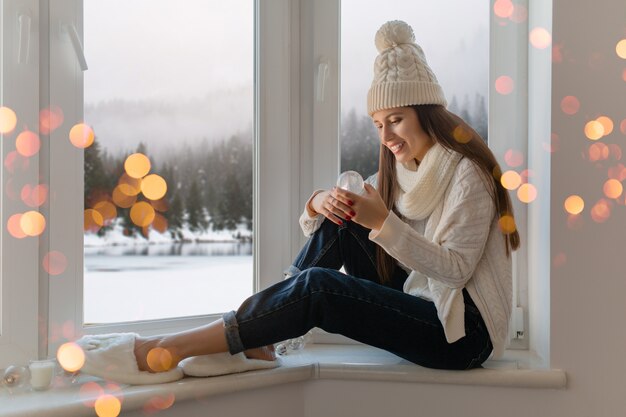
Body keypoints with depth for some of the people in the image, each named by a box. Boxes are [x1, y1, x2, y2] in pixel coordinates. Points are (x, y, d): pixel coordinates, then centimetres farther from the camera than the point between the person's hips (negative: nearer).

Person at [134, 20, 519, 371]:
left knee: (319, 286, -25)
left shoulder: (467, 173, -12)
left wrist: (383, 221, -30)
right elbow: (313, 227, 9)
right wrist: (319, 203, -16)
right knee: (337, 221, -6)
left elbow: (455, 270, -21)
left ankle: (178, 348, -20)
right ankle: (257, 339, -10)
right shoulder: (398, 171, 11)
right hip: (416, 306, 8)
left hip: (463, 332, -7)